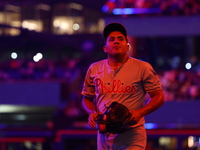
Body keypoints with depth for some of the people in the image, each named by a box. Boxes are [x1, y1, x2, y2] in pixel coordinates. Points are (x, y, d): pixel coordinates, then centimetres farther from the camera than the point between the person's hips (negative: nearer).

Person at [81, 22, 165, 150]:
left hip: (132, 135, -4)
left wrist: (140, 113, -15)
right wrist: (92, 113, -2)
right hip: (104, 134, 4)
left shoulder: (142, 68, 0)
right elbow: (87, 98, 20)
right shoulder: (94, 69, 10)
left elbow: (159, 97, 1)